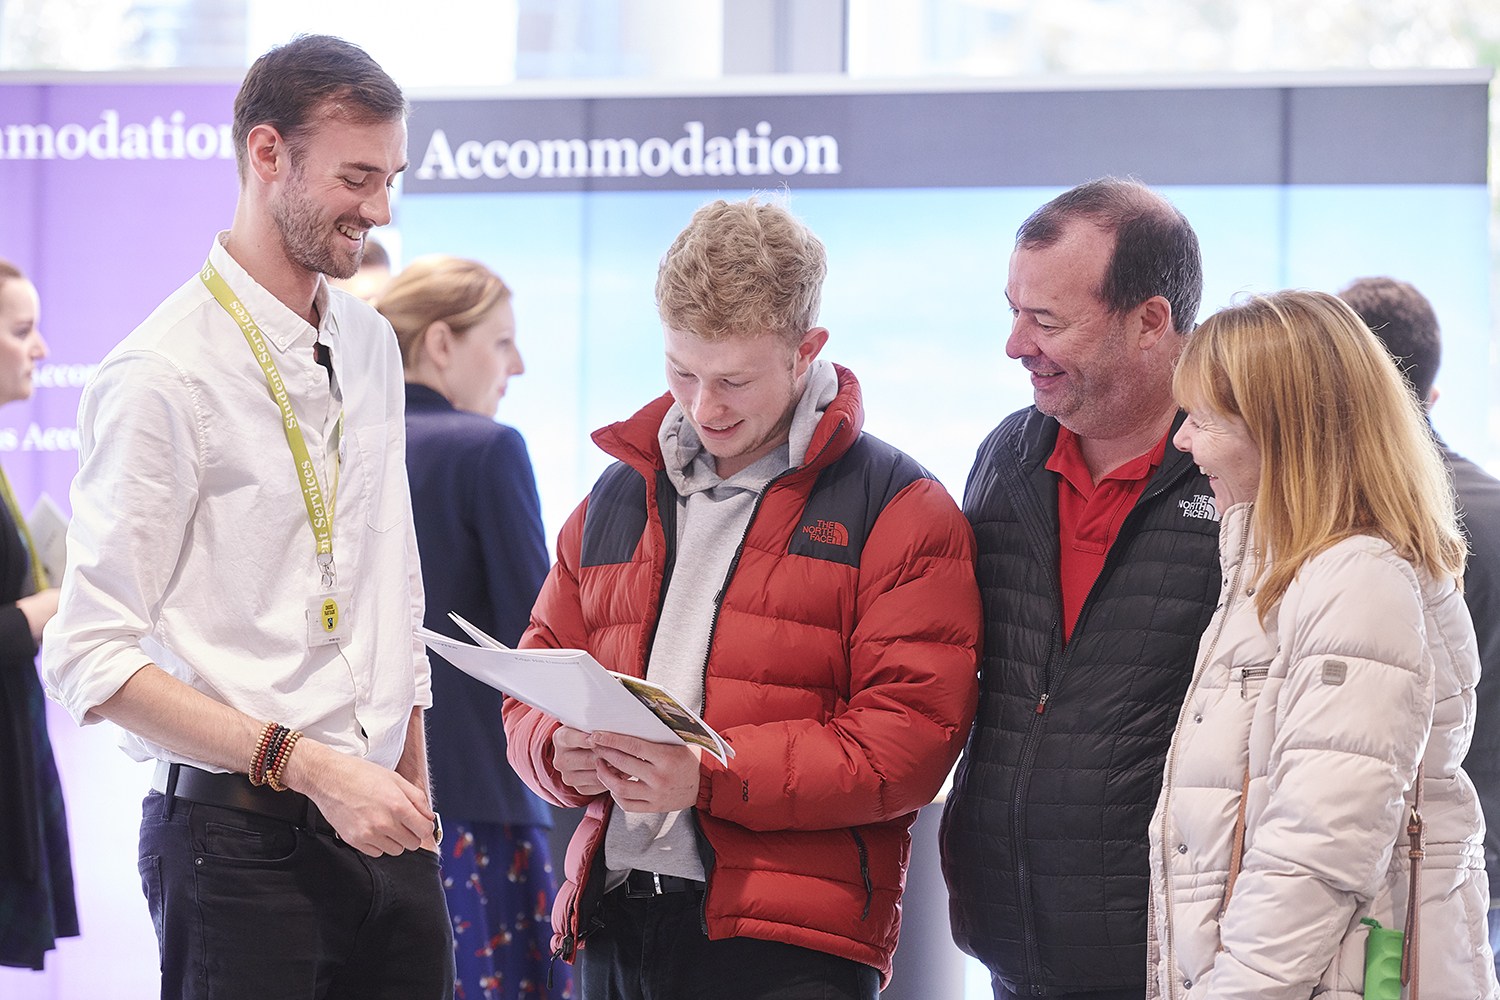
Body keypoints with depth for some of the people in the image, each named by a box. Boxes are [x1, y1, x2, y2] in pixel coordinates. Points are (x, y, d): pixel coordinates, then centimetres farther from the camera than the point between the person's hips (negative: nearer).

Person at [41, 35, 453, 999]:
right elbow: (92, 662, -16)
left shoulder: (371, 343, 12)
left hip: (383, 833, 7)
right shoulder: (168, 373, -12)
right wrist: (310, 766, -19)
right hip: (242, 837, -7)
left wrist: (415, 793, 16)